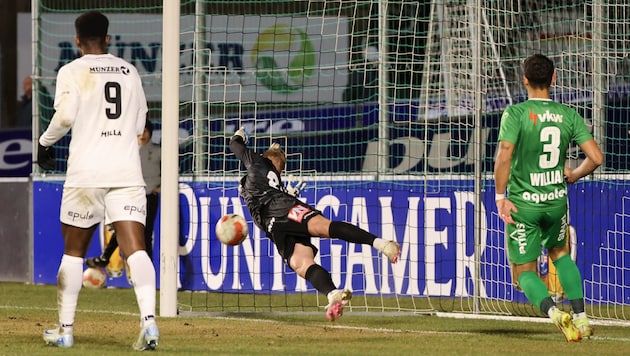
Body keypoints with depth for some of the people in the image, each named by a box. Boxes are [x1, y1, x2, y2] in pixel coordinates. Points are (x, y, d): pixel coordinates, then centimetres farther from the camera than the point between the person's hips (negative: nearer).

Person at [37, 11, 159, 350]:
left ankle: (65, 329, 13)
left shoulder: (72, 72, -1)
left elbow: (65, 116, -15)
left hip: (86, 170, -2)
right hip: (127, 170, 2)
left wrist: (45, 142, 3)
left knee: (73, 250, 11)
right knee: (135, 248, -7)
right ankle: (149, 320, -25)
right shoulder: (129, 71, 12)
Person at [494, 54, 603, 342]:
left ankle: (553, 311, -19)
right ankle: (580, 316, 15)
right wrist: (573, 175, 16)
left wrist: (501, 196, -12)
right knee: (560, 253, 30)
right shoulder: (568, 115, -1)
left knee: (523, 272, 9)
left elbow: (504, 156, -23)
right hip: (556, 200, 3)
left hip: (522, 203, -3)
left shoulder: (516, 113, -12)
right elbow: (596, 158, -4)